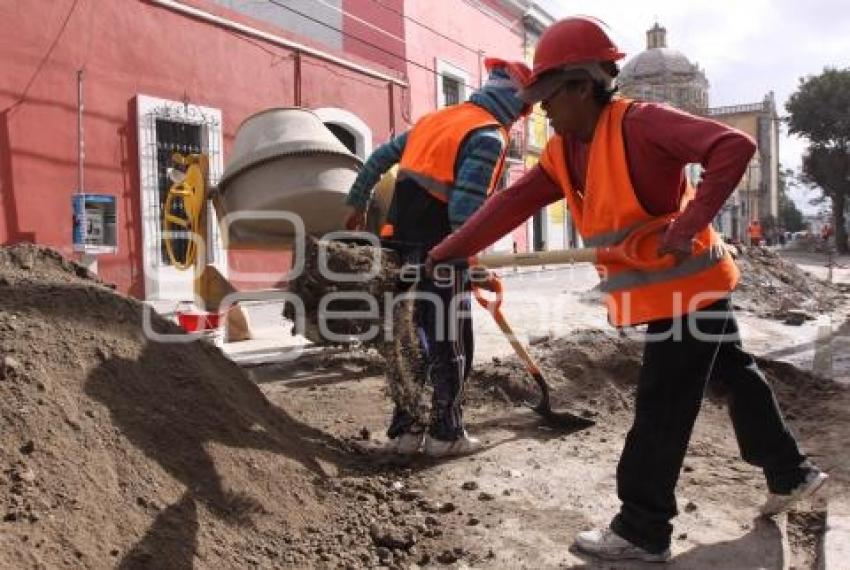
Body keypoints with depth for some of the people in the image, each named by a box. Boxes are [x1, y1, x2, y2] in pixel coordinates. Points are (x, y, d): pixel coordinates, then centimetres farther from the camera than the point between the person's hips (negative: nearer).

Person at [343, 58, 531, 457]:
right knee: (450, 345, 6)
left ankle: (404, 429, 21)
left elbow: (378, 159, 20)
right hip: (438, 251, -7)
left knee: (412, 338, 15)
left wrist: (357, 205, 28)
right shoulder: (490, 135, -8)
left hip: (400, 242, 8)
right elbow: (466, 205, -19)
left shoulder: (436, 118, 16)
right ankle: (445, 433, 14)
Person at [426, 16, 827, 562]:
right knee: (737, 375, 22)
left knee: (661, 409, -2)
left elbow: (735, 147, -26)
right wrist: (449, 251, -2)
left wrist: (688, 225, -30)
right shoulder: (562, 153, 4)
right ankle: (791, 474, 41)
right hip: (679, 289, 9)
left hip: (686, 284, -9)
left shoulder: (640, 123, -20)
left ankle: (641, 532, 12)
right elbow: (512, 203, 2)